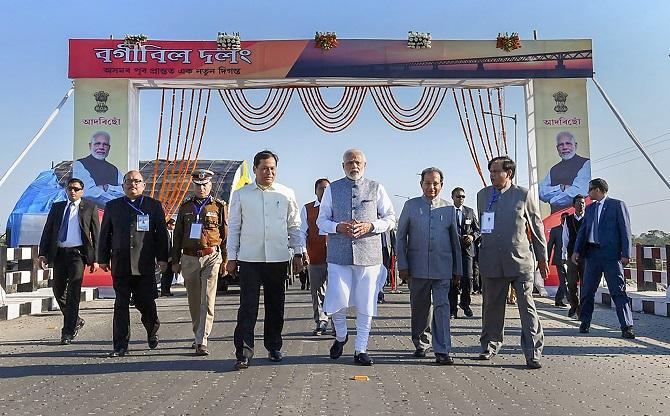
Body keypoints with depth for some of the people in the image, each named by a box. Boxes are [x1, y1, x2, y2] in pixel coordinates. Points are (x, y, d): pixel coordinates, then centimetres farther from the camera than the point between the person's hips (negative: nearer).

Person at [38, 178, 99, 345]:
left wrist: (95, 259, -3)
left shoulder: (90, 208, 5)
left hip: (78, 253, -4)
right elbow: (47, 231, 12)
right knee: (58, 291, 10)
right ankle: (76, 321, 29)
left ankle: (68, 331, -2)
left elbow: (96, 234, 3)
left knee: (73, 293, -7)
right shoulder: (56, 207, 14)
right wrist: (43, 254, 1)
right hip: (59, 253, 4)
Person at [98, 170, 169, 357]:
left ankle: (152, 330, 31)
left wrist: (162, 258, 0)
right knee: (121, 304, 3)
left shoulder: (154, 206, 8)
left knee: (145, 302, 2)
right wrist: (103, 258, 9)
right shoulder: (112, 206, 13)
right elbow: (104, 234, 14)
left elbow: (161, 233, 6)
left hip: (145, 264, -1)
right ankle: (120, 346, 9)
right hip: (120, 263, 2)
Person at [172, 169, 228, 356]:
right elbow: (177, 235, 13)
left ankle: (202, 341, -7)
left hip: (211, 257, -3)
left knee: (207, 300, -9)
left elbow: (226, 235, 5)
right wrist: (175, 261, 10)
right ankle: (198, 335, 27)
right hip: (189, 258, 3)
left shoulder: (219, 206, 4)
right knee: (194, 301, 12)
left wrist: (225, 260, 3)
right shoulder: (185, 207, 11)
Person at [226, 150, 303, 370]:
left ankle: (274, 347, 24)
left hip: (278, 258, 2)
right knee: (248, 306, -4)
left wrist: (298, 253, 7)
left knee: (276, 305, 10)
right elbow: (234, 227, 7)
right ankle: (244, 352, 1)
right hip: (249, 258, -1)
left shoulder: (287, 194, 7)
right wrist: (231, 257, 3)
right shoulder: (241, 195, 5)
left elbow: (294, 226, 11)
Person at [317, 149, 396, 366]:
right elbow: (321, 220, 10)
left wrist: (370, 226, -10)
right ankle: (341, 336, 26)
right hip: (339, 254, 0)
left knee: (365, 305, 5)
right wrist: (338, 227, -10)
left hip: (369, 254, 0)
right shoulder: (332, 189, 9)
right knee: (337, 302, -4)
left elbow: (390, 218, 8)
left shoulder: (376, 188, 8)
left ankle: (361, 350, 20)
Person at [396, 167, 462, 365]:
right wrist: (402, 265, -2)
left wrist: (458, 270, 12)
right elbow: (400, 236, 5)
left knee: (442, 307, -6)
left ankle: (442, 351, -2)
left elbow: (455, 241, 14)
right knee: (419, 308, 10)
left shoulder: (449, 209, 9)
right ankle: (421, 345, 27)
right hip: (417, 267, 0)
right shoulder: (411, 206, 5)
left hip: (442, 268, 0)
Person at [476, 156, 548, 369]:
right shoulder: (483, 195, 10)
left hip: (520, 259, -3)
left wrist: (542, 258, 9)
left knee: (527, 306, -4)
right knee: (491, 306, 10)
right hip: (491, 261, 3)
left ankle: (533, 353, 4)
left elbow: (537, 226, 7)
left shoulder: (522, 195, 1)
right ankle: (490, 346, 26)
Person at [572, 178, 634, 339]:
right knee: (587, 290, 8)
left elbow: (625, 230, -4)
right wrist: (577, 250, 4)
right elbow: (583, 230, 15)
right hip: (592, 253, 5)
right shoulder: (590, 208, 17)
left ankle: (627, 327, 1)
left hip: (611, 254, -5)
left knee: (618, 291, -4)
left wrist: (626, 254, -10)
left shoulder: (617, 205, 0)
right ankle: (585, 322, 20)